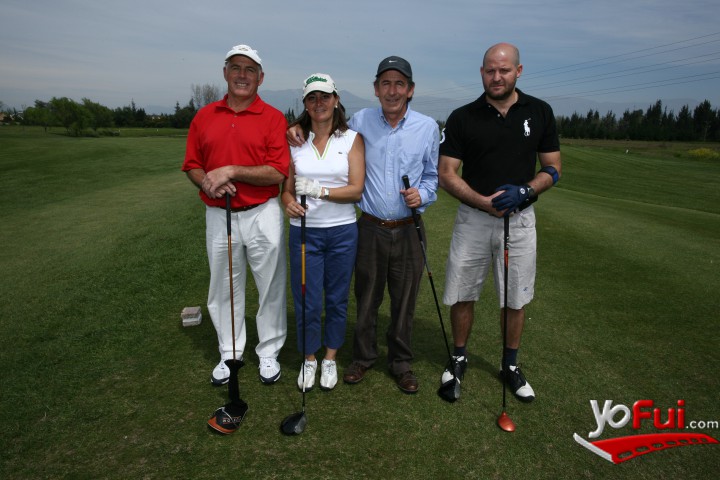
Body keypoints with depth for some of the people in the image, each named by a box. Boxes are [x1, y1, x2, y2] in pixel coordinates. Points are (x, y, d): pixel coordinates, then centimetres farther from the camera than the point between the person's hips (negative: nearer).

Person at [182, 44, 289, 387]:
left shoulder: (273, 118, -4)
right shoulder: (204, 117, 8)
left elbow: (278, 172, -12)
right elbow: (191, 165, 10)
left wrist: (230, 171, -18)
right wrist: (208, 182, -12)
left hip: (262, 215, -3)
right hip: (218, 215, 3)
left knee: (270, 287, 7)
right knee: (224, 288, 13)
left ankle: (269, 353, 26)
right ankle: (230, 353, 31)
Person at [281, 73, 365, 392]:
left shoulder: (352, 139, 0)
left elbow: (357, 189, -7)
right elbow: (287, 189, 6)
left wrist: (319, 190, -19)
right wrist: (289, 203, -16)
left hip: (342, 231, 0)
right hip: (304, 231, 1)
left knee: (337, 299, 10)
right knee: (306, 301, 5)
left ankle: (330, 359, 31)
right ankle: (309, 360, 28)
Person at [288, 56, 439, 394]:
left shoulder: (428, 127, 2)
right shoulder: (360, 121, 1)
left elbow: (433, 175, 11)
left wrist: (422, 194, -10)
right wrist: (301, 135, 0)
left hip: (408, 229, 0)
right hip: (370, 227, 0)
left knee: (404, 301, 11)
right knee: (366, 298, 12)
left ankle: (401, 362, 30)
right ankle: (362, 357, 33)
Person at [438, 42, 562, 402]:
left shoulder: (540, 112, 1)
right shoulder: (462, 118, -3)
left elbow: (552, 168, 4)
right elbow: (447, 174, -5)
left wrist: (525, 191, -16)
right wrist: (485, 202, -18)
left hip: (520, 220, 1)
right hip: (473, 218, -1)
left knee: (515, 298, 11)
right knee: (462, 294, 7)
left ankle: (510, 365, 30)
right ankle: (459, 357, 30)